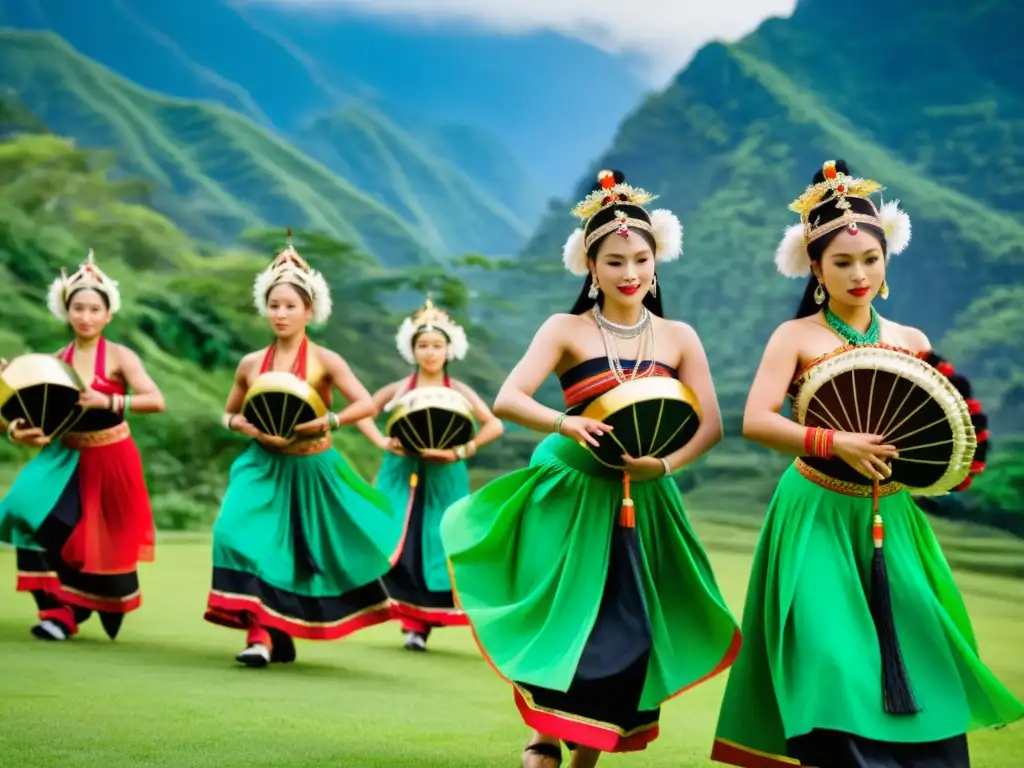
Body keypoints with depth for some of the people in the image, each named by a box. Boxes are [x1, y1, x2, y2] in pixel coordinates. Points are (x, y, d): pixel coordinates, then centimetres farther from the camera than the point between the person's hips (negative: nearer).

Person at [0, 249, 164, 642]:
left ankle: (108, 608, 41)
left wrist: (106, 401, -31)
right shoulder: (55, 361, 1)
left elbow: (156, 401, -21)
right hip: (68, 458, 3)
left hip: (110, 461, -3)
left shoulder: (119, 356, -10)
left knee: (104, 544, 9)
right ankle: (59, 610, -15)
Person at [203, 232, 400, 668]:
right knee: (239, 534, -22)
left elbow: (367, 404, -15)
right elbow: (229, 413, 15)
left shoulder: (325, 361, -8)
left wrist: (330, 421, -30)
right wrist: (242, 424, -8)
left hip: (312, 470, -1)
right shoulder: (251, 364, 2)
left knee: (321, 552, 8)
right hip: (264, 467, 1)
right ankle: (262, 633, -22)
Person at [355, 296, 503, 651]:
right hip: (401, 477, 1)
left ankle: (422, 622, 8)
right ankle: (410, 617, 1)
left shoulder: (458, 391, 1)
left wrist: (461, 451, -14)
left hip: (443, 480, -1)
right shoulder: (399, 389, 4)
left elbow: (494, 425, -3)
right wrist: (382, 442, -6)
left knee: (436, 546, -2)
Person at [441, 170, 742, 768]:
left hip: (643, 504, 3)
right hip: (570, 494, -3)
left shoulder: (678, 337, 3)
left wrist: (666, 464, -19)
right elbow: (507, 401, -14)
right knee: (567, 622, -7)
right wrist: (564, 422, -33)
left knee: (626, 638, 4)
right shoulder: (566, 330, -4)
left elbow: (711, 425, 0)